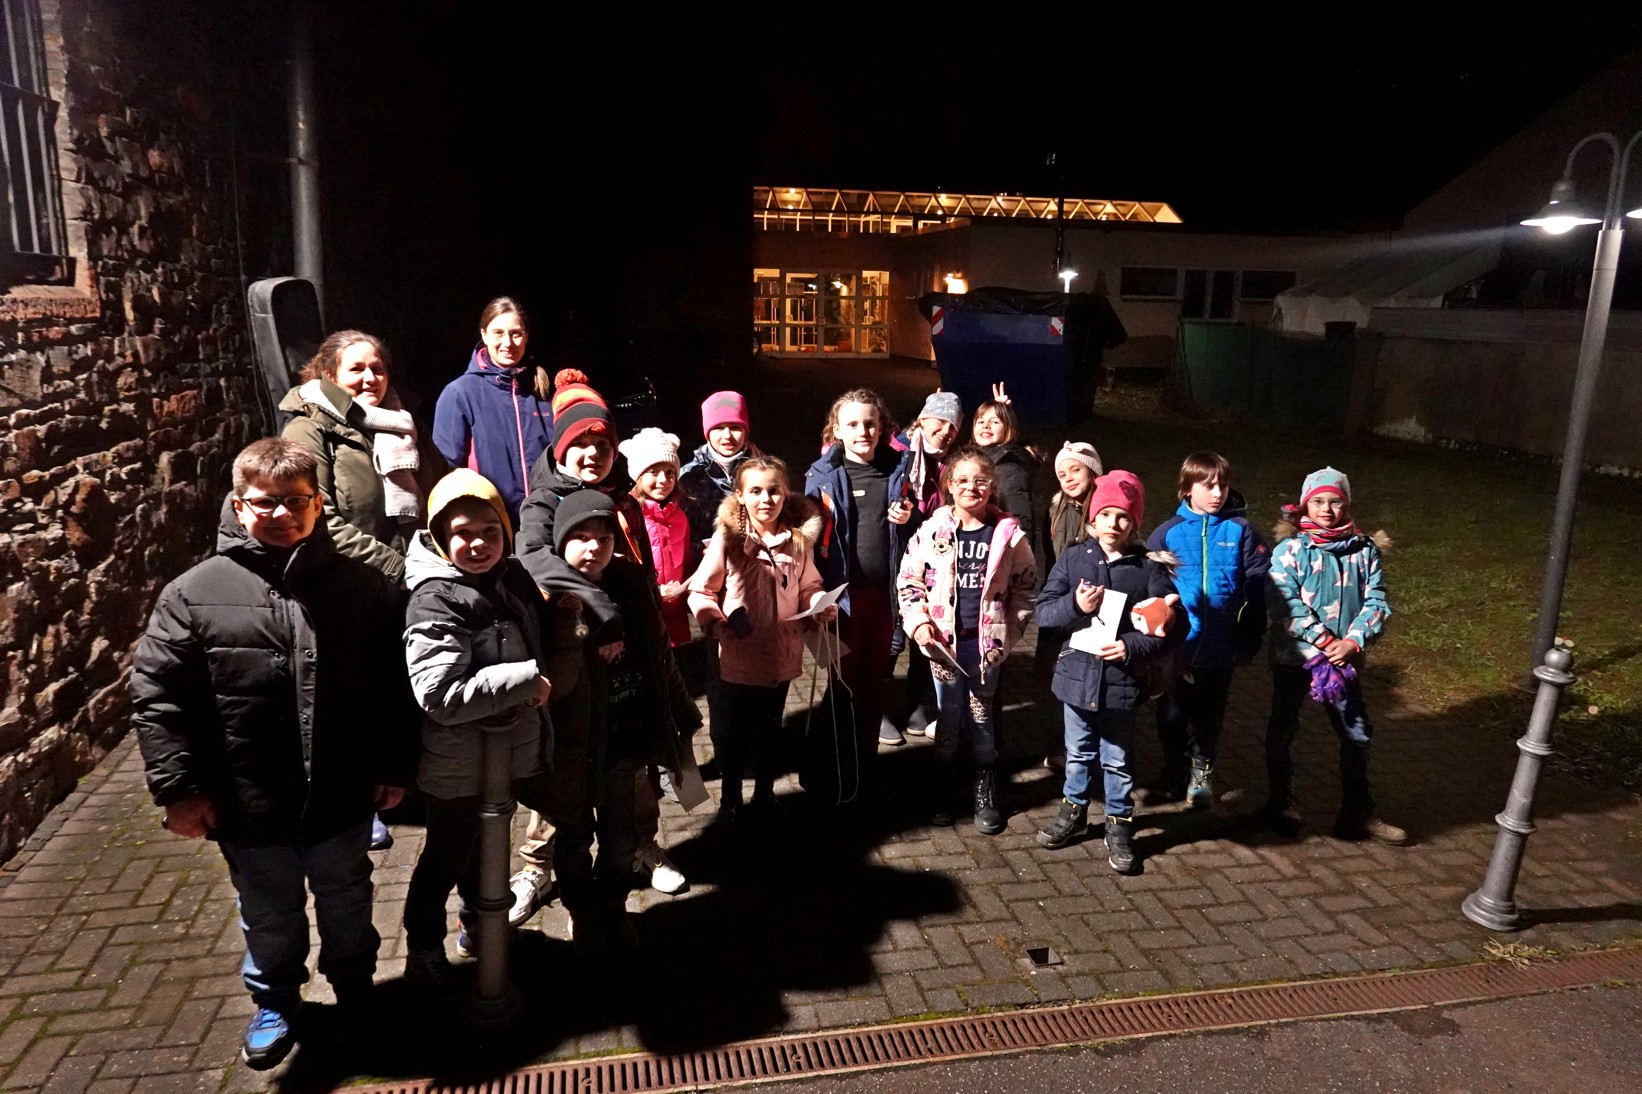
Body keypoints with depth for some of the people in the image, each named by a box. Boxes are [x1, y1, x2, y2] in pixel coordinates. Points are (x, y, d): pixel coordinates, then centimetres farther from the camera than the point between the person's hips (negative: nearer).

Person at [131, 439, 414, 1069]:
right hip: (249, 807, 0)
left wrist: (394, 765, 2)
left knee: (346, 904, 23)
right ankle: (275, 999, 48)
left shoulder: (362, 586, -7)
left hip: (342, 801, 1)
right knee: (269, 916, 22)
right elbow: (154, 693, -6)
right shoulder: (195, 595, -10)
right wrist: (179, 787, -9)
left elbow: (396, 685, 0)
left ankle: (353, 985, 48)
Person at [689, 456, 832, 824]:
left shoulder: (798, 539, -1)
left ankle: (765, 794, 40)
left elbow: (809, 587, 11)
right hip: (735, 660, -3)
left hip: (780, 659, 3)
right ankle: (730, 798, 34)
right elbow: (700, 592, -8)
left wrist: (821, 603, -9)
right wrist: (718, 624, -23)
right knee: (732, 736, 12)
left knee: (770, 732, 20)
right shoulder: (728, 538, -12)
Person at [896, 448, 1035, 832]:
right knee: (948, 715, 10)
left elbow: (1025, 586, 4)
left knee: (981, 715, 9)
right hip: (944, 641, 0)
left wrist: (1011, 630, -2)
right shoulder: (933, 530, -3)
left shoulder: (1008, 533, -3)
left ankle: (985, 792, 25)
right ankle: (945, 790, 26)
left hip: (987, 641, 0)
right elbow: (908, 579, 3)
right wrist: (918, 621, -7)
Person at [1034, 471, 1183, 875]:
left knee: (1117, 760, 12)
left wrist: (1131, 647, -20)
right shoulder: (1072, 560, -1)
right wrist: (1075, 605, -20)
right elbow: (1043, 611, -2)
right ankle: (1073, 809, 39)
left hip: (1122, 680, -2)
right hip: (1077, 673, 2)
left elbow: (1167, 627, -6)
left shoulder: (1149, 568, -7)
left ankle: (1119, 825, 29)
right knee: (1079, 753, 20)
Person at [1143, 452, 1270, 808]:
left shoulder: (1240, 530, -4)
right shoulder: (1169, 532, -4)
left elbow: (1257, 586, -3)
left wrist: (1251, 637, -5)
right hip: (1177, 645, 0)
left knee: (1209, 715, 16)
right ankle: (1174, 770, 33)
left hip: (1221, 646, 0)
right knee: (1172, 715, 11)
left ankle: (1202, 771, 36)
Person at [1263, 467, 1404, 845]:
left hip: (1345, 658, 3)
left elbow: (1376, 602, -3)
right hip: (1293, 655, -3)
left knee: (1358, 733, 10)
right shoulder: (1290, 549, -10)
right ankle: (1280, 803, 29)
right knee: (1283, 729, 10)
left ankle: (1358, 813, 25)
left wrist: (1352, 642, -17)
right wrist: (1323, 642, -22)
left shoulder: (1365, 550, 0)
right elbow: (1284, 602, -18)